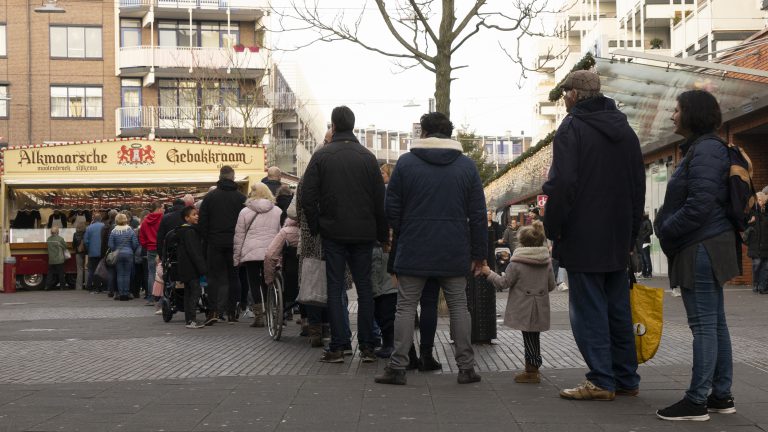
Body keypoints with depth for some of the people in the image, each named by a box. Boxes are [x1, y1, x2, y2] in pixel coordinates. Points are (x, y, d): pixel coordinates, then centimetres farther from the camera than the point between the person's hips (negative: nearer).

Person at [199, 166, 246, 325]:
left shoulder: (209, 197, 2)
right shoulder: (241, 198, 0)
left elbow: (202, 222, 1)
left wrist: (206, 239, 8)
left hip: (215, 242, 0)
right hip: (235, 243, 0)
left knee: (215, 276, 3)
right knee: (233, 276, 8)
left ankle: (214, 310, -10)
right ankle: (231, 312, 8)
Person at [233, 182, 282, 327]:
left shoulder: (245, 212, 2)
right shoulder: (278, 211, 7)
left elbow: (239, 236, 4)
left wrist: (236, 258, 9)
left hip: (251, 253, -2)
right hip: (271, 254, 2)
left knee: (254, 283, 3)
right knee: (267, 283, 10)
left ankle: (258, 316, 0)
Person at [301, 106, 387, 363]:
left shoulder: (321, 156, -2)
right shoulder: (367, 157, 2)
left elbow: (308, 199, -6)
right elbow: (380, 199, 1)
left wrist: (316, 227, 5)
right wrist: (382, 234, 8)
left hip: (333, 233, -1)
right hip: (363, 233, 1)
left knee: (335, 288, 3)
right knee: (364, 287, 7)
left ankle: (338, 347, 1)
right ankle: (367, 346, 7)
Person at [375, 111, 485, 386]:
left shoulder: (406, 163, 0)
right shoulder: (467, 165, 5)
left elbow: (392, 210, 0)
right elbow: (478, 215, 4)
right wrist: (479, 254, 9)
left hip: (414, 251, -1)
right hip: (454, 253, 2)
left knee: (406, 307, 4)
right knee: (458, 306, 9)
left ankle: (397, 367, 3)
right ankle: (466, 367, 9)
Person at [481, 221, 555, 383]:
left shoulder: (517, 263, -13)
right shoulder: (547, 262, 2)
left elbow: (503, 283, -9)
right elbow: (551, 285, 8)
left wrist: (489, 273, 4)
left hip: (524, 309, -5)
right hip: (540, 308, 5)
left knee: (528, 338, 0)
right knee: (534, 336, 13)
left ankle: (532, 371, 3)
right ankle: (533, 367, 20)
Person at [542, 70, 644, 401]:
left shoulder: (572, 128, -9)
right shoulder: (625, 130, 14)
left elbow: (562, 185, -18)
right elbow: (638, 185, 17)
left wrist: (552, 229, -9)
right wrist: (630, 233, 19)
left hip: (582, 237, -7)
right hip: (619, 238, 7)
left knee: (589, 311, -2)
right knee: (618, 310, 12)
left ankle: (601, 382, -1)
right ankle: (626, 379, 17)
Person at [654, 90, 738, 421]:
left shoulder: (704, 150, -15)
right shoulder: (703, 148, 18)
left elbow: (699, 205, -22)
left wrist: (666, 230, -10)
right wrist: (666, 228, 16)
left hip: (702, 248, -10)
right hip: (707, 247, 10)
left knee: (704, 324, -6)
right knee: (715, 322, 12)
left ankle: (697, 401, -2)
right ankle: (721, 395, 19)